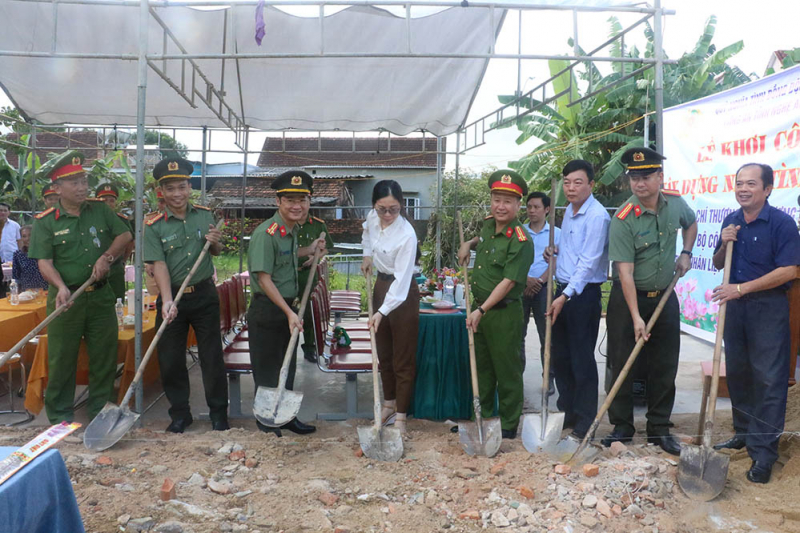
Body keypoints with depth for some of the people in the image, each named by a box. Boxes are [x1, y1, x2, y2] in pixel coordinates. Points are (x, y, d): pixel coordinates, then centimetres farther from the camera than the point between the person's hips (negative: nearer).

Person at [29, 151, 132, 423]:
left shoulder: (100, 211, 6)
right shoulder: (45, 222, -4)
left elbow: (125, 235, 7)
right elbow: (44, 262, -9)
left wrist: (107, 257, -9)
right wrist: (61, 287, -25)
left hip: (100, 296, 3)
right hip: (66, 297, -3)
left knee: (105, 355, 9)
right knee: (62, 358, 5)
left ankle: (100, 411, 25)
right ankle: (60, 417, 20)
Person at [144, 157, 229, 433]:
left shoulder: (204, 215, 2)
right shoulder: (154, 226, -6)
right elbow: (159, 265, -15)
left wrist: (215, 242, -10)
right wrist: (167, 301, -28)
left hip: (204, 294, 1)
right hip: (171, 297, -1)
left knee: (212, 356, 6)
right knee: (170, 359, 7)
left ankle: (219, 413, 19)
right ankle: (180, 413, 24)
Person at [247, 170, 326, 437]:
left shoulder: (292, 229, 5)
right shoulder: (266, 233, -21)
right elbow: (264, 278, -23)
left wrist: (309, 250, 16)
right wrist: (289, 312, -25)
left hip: (288, 307, 9)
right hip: (267, 309, -9)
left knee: (287, 366, 19)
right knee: (267, 369, 6)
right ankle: (266, 424, 23)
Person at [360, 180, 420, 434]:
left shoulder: (407, 235, -27)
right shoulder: (372, 217, -7)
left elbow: (401, 280, -30)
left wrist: (382, 312, -36)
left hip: (402, 293, -7)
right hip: (380, 285, 7)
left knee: (403, 358, 2)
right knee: (384, 353, 18)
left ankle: (400, 415, 14)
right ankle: (389, 403, 35)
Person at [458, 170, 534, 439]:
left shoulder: (521, 240, -18)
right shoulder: (488, 224, 6)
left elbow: (508, 281, -22)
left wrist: (481, 311, -25)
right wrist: (469, 243, 10)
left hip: (504, 312, -8)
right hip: (479, 308, 8)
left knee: (507, 371, 5)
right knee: (481, 366, 18)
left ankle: (509, 427, 20)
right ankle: (481, 417, 33)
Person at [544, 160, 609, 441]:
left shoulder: (597, 216, -15)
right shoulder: (569, 210, 13)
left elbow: (588, 262, -21)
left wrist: (566, 297, -25)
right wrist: (554, 251, 6)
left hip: (584, 293, -9)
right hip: (562, 290, 9)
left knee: (582, 359, -1)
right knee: (560, 356, 15)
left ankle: (585, 423, 11)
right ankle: (566, 412, 30)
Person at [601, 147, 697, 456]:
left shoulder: (675, 202, -4)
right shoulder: (623, 220, -20)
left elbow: (691, 224, 22)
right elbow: (625, 272, -22)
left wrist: (686, 254, 5)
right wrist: (636, 317, -25)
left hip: (664, 296, 4)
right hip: (627, 298, -4)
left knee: (665, 366, 8)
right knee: (622, 363, 2)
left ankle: (659, 428, 22)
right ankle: (622, 427, 17)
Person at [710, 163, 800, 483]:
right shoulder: (731, 221, 8)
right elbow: (718, 265, 15)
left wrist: (741, 288, -19)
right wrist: (724, 244, -6)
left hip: (768, 308, -6)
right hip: (735, 306, 6)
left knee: (768, 380, -3)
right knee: (738, 373, 14)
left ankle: (763, 452, 3)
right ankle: (744, 433, 30)